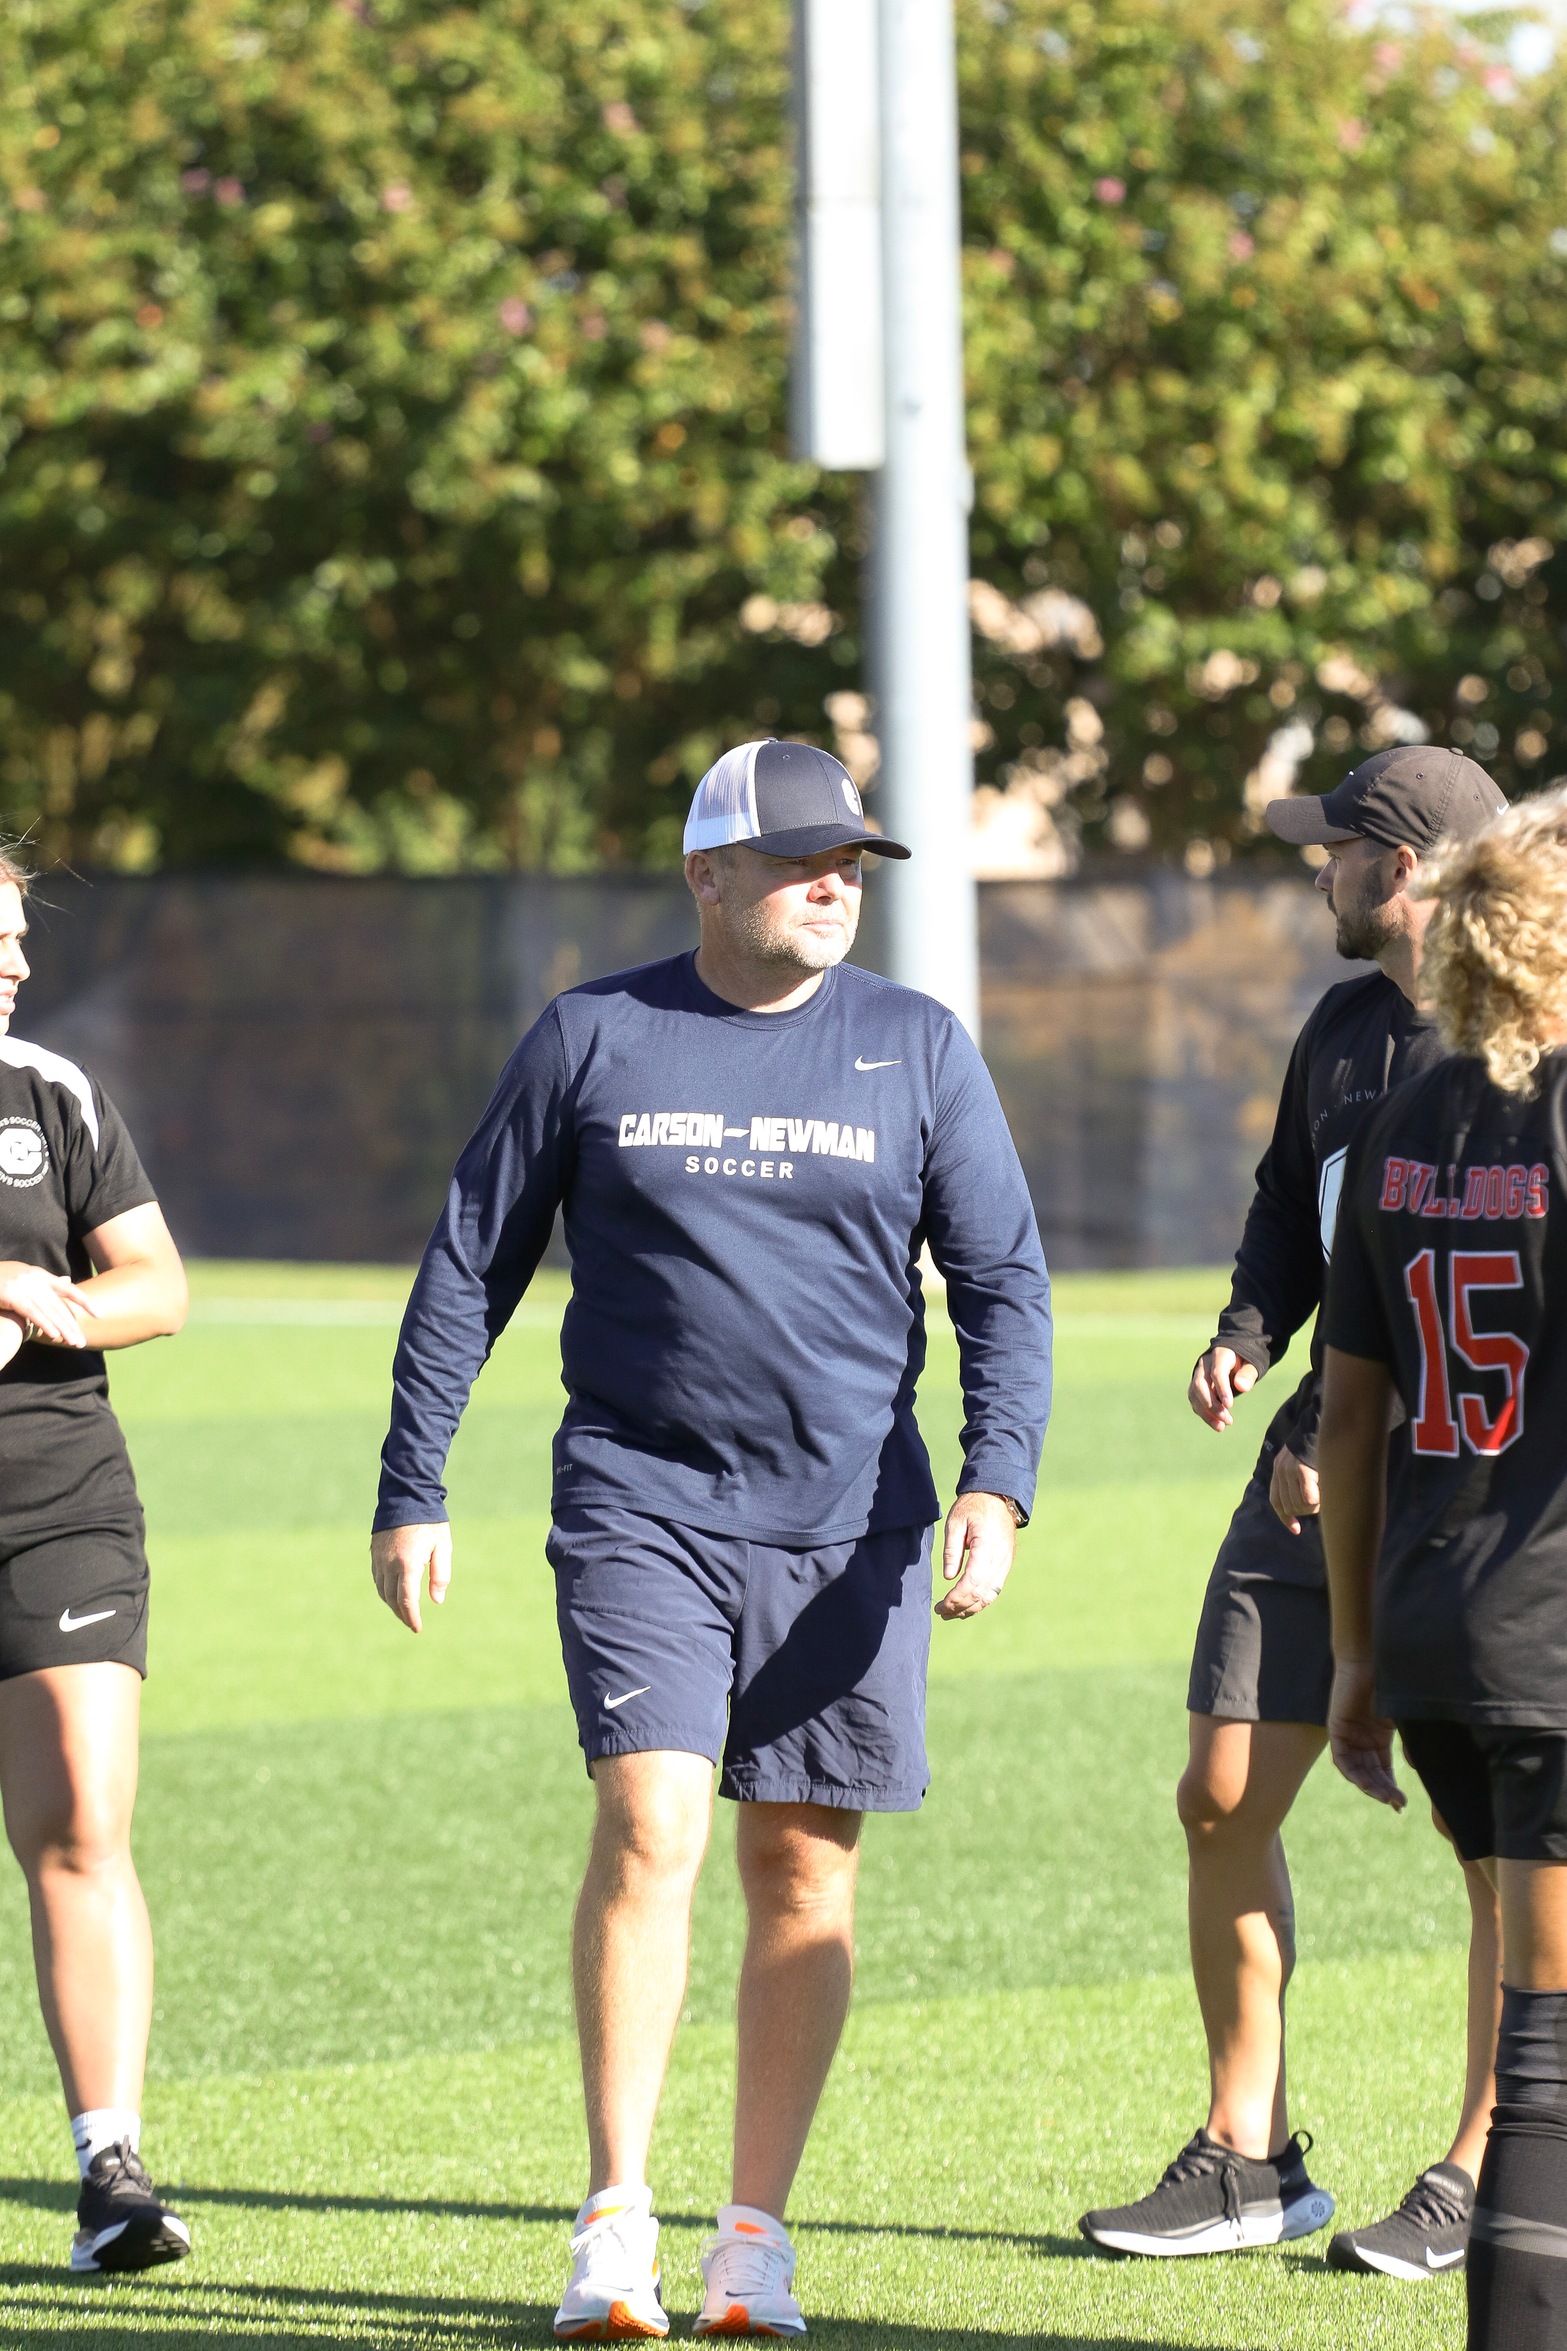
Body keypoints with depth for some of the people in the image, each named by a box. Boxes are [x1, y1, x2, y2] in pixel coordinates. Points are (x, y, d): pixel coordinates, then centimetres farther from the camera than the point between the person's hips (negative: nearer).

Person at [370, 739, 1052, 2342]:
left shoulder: (915, 1050, 5)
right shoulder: (590, 1039, 3)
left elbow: (1004, 1282, 6)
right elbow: (468, 1267, 8)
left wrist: (997, 1482, -8)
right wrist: (412, 1495, 4)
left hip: (847, 1526, 2)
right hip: (641, 1504, -1)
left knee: (804, 1867, 3)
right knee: (649, 1829, -15)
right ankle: (616, 2219, -7)